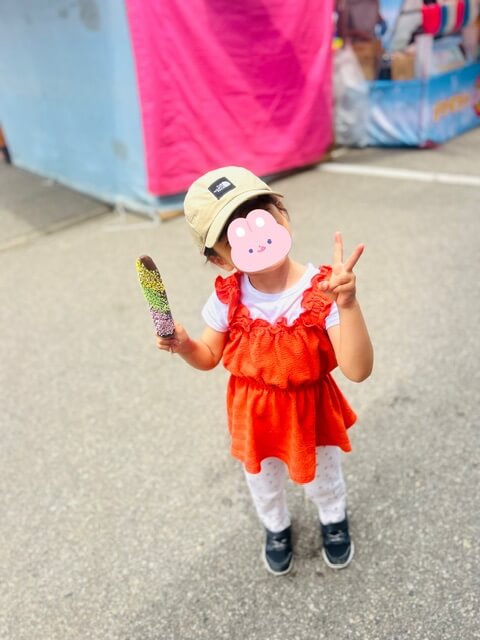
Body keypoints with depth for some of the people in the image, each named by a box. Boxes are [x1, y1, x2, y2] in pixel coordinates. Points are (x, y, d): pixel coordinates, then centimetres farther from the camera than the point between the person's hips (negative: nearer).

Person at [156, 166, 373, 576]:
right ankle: (277, 529, 64)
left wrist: (348, 304, -48)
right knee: (264, 485, 29)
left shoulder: (320, 292, -28)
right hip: (254, 413, 2)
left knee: (324, 481, 28)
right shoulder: (228, 299, -20)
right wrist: (183, 345, -26)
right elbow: (209, 357, -4)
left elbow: (358, 370, -35)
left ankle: (334, 522, 64)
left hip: (311, 410, -2)